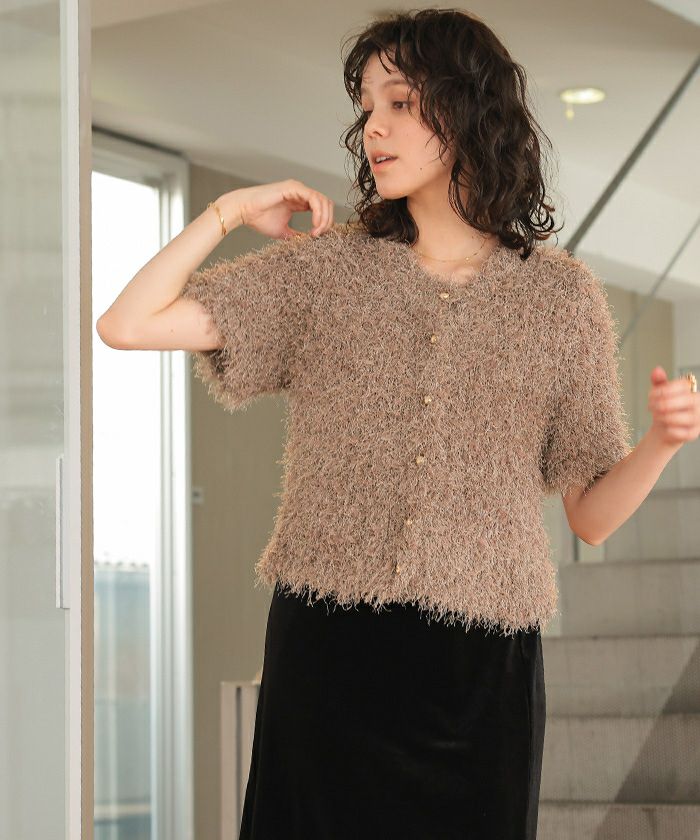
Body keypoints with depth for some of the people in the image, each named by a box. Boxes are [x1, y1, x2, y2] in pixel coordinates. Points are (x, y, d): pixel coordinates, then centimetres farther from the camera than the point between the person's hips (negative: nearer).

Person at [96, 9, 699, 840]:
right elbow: (127, 325, -2)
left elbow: (591, 515, 4)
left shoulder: (561, 295, 5)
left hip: (483, 668, 0)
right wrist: (231, 210, 1)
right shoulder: (324, 267, 5)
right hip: (329, 650, 0)